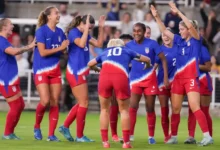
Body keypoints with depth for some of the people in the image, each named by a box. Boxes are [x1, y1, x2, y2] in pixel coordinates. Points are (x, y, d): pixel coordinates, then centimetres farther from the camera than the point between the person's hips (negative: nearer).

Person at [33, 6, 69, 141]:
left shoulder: (60, 32, 7)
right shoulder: (41, 31, -10)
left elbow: (63, 50, 13)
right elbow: (42, 52, -16)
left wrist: (66, 48, -8)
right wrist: (60, 48, -18)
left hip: (55, 70, 6)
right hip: (42, 70, -6)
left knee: (55, 103, 1)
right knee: (45, 101, -15)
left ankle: (51, 134, 5)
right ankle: (37, 126, 10)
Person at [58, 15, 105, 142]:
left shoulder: (85, 34, 13)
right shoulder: (74, 32, -12)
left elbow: (99, 44, 13)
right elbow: (81, 44, -29)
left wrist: (101, 28, 8)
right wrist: (86, 29, -23)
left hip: (80, 72, 9)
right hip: (76, 72, -9)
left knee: (82, 103, 13)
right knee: (84, 103, -5)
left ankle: (65, 127, 15)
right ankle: (80, 136, -1)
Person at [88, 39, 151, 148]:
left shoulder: (105, 53, 34)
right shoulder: (127, 51, 31)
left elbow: (90, 64, 45)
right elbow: (147, 59, 37)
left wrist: (97, 69, 65)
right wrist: (147, 66, 60)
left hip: (105, 75, 1)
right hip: (121, 76, -1)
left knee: (105, 109, 16)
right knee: (124, 110, 12)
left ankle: (105, 141, 12)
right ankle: (126, 142, 7)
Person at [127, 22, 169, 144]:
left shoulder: (152, 44, -7)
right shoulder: (129, 45, -1)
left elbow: (163, 59, -4)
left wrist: (165, 77, -10)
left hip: (150, 80, -1)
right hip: (135, 80, 1)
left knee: (150, 109, 5)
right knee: (132, 107, -11)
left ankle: (151, 136, 15)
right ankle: (130, 135, -6)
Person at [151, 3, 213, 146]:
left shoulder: (196, 40, -4)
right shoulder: (180, 41, 11)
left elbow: (191, 25, -21)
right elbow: (164, 30, 16)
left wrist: (178, 12, -22)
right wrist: (157, 17, 6)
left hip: (191, 78, -6)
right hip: (178, 78, 6)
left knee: (195, 108, -15)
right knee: (175, 109, 8)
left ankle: (207, 136, -15)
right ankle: (173, 137, 16)